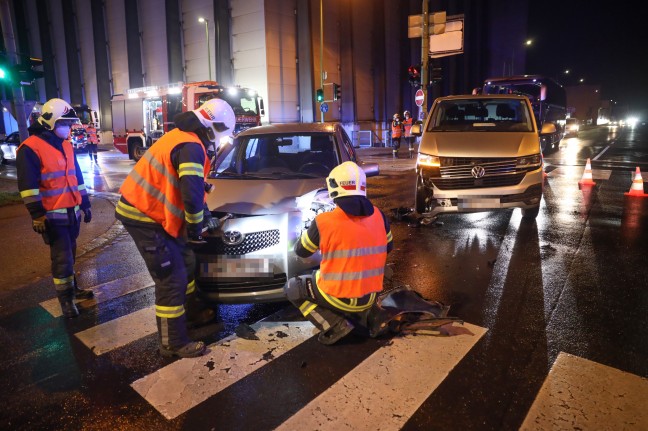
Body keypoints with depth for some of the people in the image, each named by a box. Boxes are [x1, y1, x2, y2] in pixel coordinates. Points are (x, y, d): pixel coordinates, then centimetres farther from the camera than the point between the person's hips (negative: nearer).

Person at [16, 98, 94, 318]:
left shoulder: (66, 145, 13)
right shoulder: (30, 148, -11)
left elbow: (77, 176, 19)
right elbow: (28, 185, -15)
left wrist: (85, 204, 18)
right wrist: (36, 213, -19)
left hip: (72, 211, 7)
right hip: (52, 215, -7)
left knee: (69, 253, 17)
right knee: (62, 256, -4)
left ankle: (72, 288, 31)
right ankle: (65, 298, 9)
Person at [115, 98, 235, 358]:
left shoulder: (183, 137, 12)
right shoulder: (191, 147, -21)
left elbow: (191, 188, 20)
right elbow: (192, 195, -29)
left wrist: (205, 217, 19)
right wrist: (196, 228, -12)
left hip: (144, 209, 10)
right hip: (143, 216, -10)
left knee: (185, 262, 19)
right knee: (171, 279, -5)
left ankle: (191, 313, 37)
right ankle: (173, 344, 8)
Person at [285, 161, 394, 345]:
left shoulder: (325, 221, -17)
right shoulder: (378, 216, -4)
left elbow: (301, 251, 0)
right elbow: (387, 248, 13)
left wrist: (310, 233, 20)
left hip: (338, 296, -6)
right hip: (369, 297, 6)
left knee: (292, 288, 17)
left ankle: (335, 326, 1)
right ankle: (356, 315, 14)